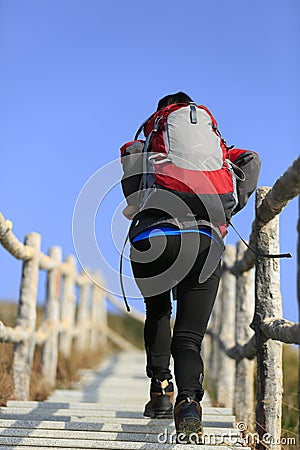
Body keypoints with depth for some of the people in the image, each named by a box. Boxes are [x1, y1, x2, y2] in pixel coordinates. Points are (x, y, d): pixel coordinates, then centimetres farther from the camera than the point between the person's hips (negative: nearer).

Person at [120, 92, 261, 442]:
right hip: (205, 241, 0)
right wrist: (226, 216, 14)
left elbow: (130, 153, 0)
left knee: (157, 313, 29)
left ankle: (161, 389, 17)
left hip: (152, 237, 0)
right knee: (189, 337, 4)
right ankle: (188, 400, -25)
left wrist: (135, 204, 10)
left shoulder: (148, 151, 25)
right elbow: (250, 162, 11)